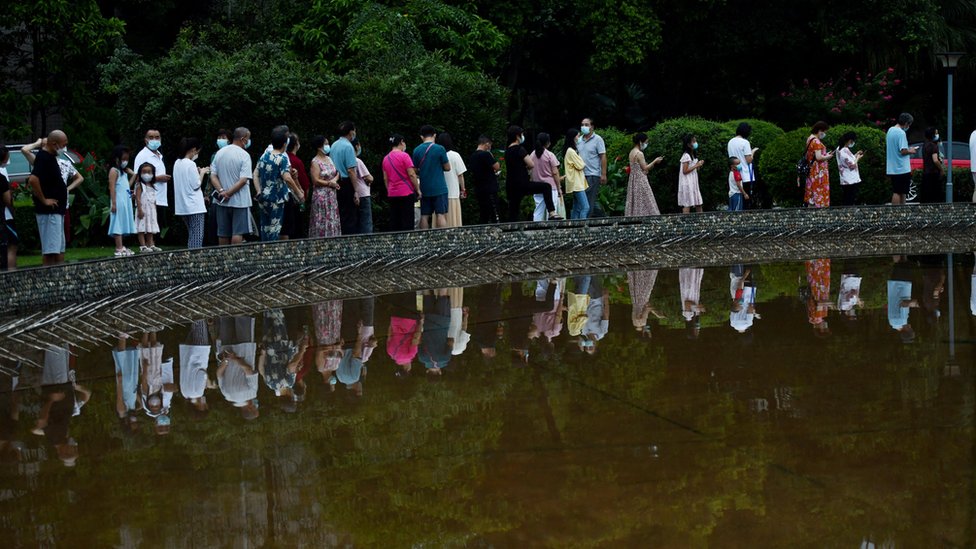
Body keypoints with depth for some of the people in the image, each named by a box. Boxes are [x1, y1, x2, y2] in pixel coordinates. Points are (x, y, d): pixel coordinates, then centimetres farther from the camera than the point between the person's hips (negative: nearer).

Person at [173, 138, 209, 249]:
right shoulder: (191, 164, -14)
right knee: (198, 236, -6)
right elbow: (196, 185, -14)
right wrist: (202, 173, -1)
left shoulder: (177, 163, 10)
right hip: (195, 205, -8)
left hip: (182, 206, 8)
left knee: (191, 235, 14)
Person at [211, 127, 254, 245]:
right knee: (238, 233, -3)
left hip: (222, 201, 6)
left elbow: (213, 176, 2)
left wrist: (221, 191, -9)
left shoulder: (220, 153, 6)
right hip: (240, 200, -6)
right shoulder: (244, 155, -12)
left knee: (223, 233, 11)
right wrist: (228, 193, -15)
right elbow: (243, 180, -19)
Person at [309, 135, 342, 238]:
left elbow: (337, 173, 14)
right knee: (322, 222, -7)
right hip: (321, 195, -8)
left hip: (331, 195, 8)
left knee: (333, 221, 7)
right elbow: (315, 181, -17)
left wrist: (335, 180, -8)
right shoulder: (315, 162, -10)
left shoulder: (329, 159, 13)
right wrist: (329, 184, -12)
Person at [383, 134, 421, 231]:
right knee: (407, 223, -5)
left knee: (394, 223, 7)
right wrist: (418, 190, -5)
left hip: (392, 194, 6)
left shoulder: (386, 158, 10)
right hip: (406, 193, -6)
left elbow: (385, 179, 13)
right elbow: (411, 174, -12)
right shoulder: (404, 156, -9)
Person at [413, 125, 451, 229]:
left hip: (424, 189, 4)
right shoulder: (439, 149, -8)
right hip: (439, 188, -4)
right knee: (441, 214, -4)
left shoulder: (417, 150, 3)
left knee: (424, 216, 6)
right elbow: (447, 168, -3)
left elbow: (415, 170, 9)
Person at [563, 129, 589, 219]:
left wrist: (582, 164, 1)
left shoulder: (570, 151, 18)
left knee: (577, 209, 9)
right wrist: (584, 164, 6)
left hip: (576, 184, 11)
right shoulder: (571, 151, -14)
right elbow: (581, 166, -13)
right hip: (577, 184, -11)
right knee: (585, 207, -17)